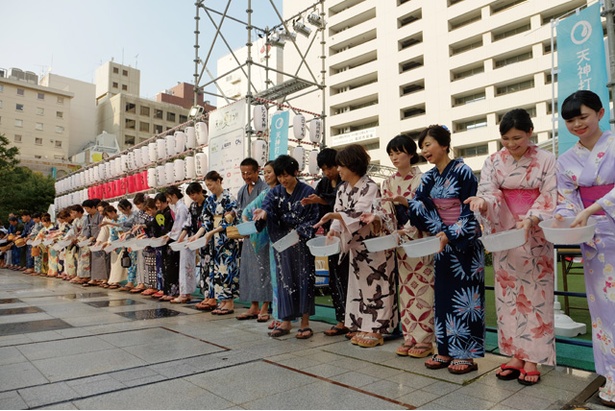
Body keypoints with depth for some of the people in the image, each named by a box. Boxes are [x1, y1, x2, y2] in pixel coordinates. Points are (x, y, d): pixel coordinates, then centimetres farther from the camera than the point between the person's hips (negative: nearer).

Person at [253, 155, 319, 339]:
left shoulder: (308, 192, -3)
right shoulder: (275, 192, 7)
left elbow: (313, 218, -5)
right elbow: (267, 205, -12)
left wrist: (299, 232, -19)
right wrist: (263, 212, -36)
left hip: (302, 242, -3)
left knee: (304, 279, 0)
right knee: (285, 280, 5)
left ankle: (305, 322, 10)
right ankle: (286, 321, 13)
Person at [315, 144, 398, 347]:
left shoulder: (370, 187, -16)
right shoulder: (342, 189, 6)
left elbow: (359, 215, -24)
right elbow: (339, 212, 3)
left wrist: (334, 215, -32)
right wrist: (334, 230, -15)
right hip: (356, 245, 7)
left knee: (375, 285, -1)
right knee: (359, 284, 12)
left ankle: (376, 329, 8)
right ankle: (362, 326, 22)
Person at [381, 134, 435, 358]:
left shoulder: (422, 179, -5)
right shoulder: (389, 183, 9)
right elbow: (387, 212, 2)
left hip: (420, 238, -5)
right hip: (400, 239, 5)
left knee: (422, 287, -1)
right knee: (406, 287, 9)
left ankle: (425, 339, 9)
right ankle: (410, 336, 18)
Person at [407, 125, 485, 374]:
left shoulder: (462, 171, -10)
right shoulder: (429, 178, 9)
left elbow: (470, 210, -14)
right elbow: (420, 206, 1)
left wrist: (450, 235, -21)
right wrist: (405, 202, -19)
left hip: (465, 244, -7)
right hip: (442, 243, 7)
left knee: (464, 295, -1)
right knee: (443, 294, 9)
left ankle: (466, 354, 11)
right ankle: (446, 350, 19)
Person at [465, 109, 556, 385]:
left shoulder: (546, 160, -1)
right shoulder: (494, 161, 5)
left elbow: (548, 198, -7)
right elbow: (489, 192, -7)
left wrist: (530, 220, -25)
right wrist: (482, 201, -32)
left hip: (535, 236, -2)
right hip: (503, 235, 2)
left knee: (534, 294, 0)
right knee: (508, 294, 4)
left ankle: (532, 359, 10)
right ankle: (516, 355, 15)